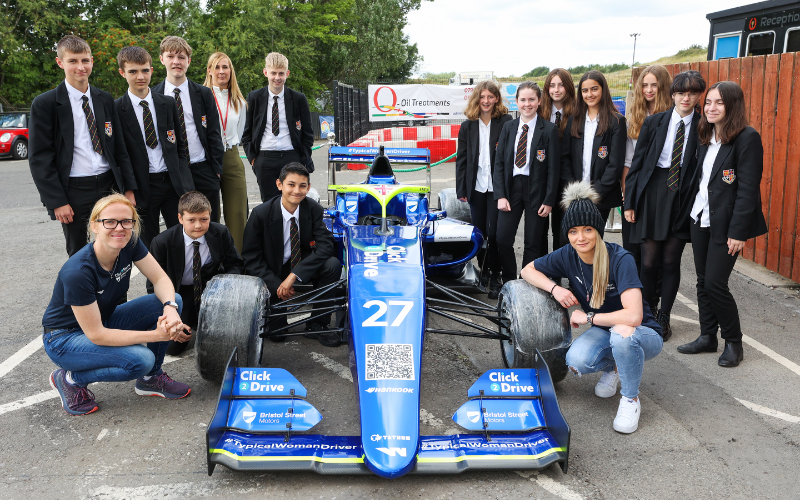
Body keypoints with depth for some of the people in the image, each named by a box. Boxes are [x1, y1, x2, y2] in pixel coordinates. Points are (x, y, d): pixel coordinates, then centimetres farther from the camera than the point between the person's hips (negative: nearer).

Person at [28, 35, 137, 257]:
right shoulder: (44, 104, -5)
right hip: (73, 191, -3)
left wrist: (128, 189, 4)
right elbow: (39, 158, -7)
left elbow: (119, 146, 10)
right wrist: (57, 201, -13)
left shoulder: (105, 99, 8)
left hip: (108, 186, 3)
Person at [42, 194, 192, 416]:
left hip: (105, 320, 7)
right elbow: (96, 335, -29)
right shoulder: (77, 272, -32)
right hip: (65, 339, -7)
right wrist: (155, 335, -31)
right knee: (141, 359, -30)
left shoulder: (130, 245, -15)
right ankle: (70, 379, -2)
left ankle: (150, 379, 3)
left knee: (173, 300, -13)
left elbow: (160, 278, -10)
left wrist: (170, 308, -33)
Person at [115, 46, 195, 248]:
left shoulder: (168, 103, 8)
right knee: (148, 247, 6)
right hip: (141, 187, -2)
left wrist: (183, 179, 1)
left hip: (173, 183, 3)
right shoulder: (117, 109, -2)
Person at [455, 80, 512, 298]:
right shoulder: (468, 126, 7)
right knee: (479, 231, 11)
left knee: (493, 232, -5)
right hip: (476, 187, 3)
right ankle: (483, 270, 28)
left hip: (497, 187, -3)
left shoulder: (506, 122, -2)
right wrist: (461, 189, 2)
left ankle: (495, 276, 8)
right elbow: (461, 159, 8)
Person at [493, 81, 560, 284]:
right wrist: (500, 195, -5)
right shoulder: (508, 127, 7)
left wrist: (549, 200, -8)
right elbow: (499, 163, 5)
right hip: (511, 187, 3)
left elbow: (553, 168, -4)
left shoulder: (549, 130, -2)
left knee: (533, 243, 4)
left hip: (536, 190, -2)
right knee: (503, 240, -3)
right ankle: (509, 283, 14)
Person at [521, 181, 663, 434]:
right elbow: (528, 271, 2)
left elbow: (633, 316, -37)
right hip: (605, 331, 4)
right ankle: (613, 366, 10)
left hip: (643, 334, -4)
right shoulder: (567, 255, -12)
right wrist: (555, 288, -17)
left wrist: (587, 318, -25)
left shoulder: (620, 259, -28)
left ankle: (631, 399, -12)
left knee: (623, 331, -40)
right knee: (577, 361, -28)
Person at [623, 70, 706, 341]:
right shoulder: (654, 122, 3)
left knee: (671, 261, 5)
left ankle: (664, 318, 20)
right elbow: (637, 163, 4)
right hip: (653, 194, 0)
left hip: (683, 197, 0)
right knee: (649, 261, 1)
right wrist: (629, 201, 0)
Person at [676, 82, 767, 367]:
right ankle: (707, 337, 24)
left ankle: (733, 342, 13)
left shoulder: (747, 138, -13)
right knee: (703, 281, 11)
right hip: (699, 218, 7)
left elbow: (748, 188, -16)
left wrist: (738, 231, -19)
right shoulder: (706, 137, 10)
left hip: (725, 223, -7)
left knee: (715, 284, -6)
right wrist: (688, 211, 6)